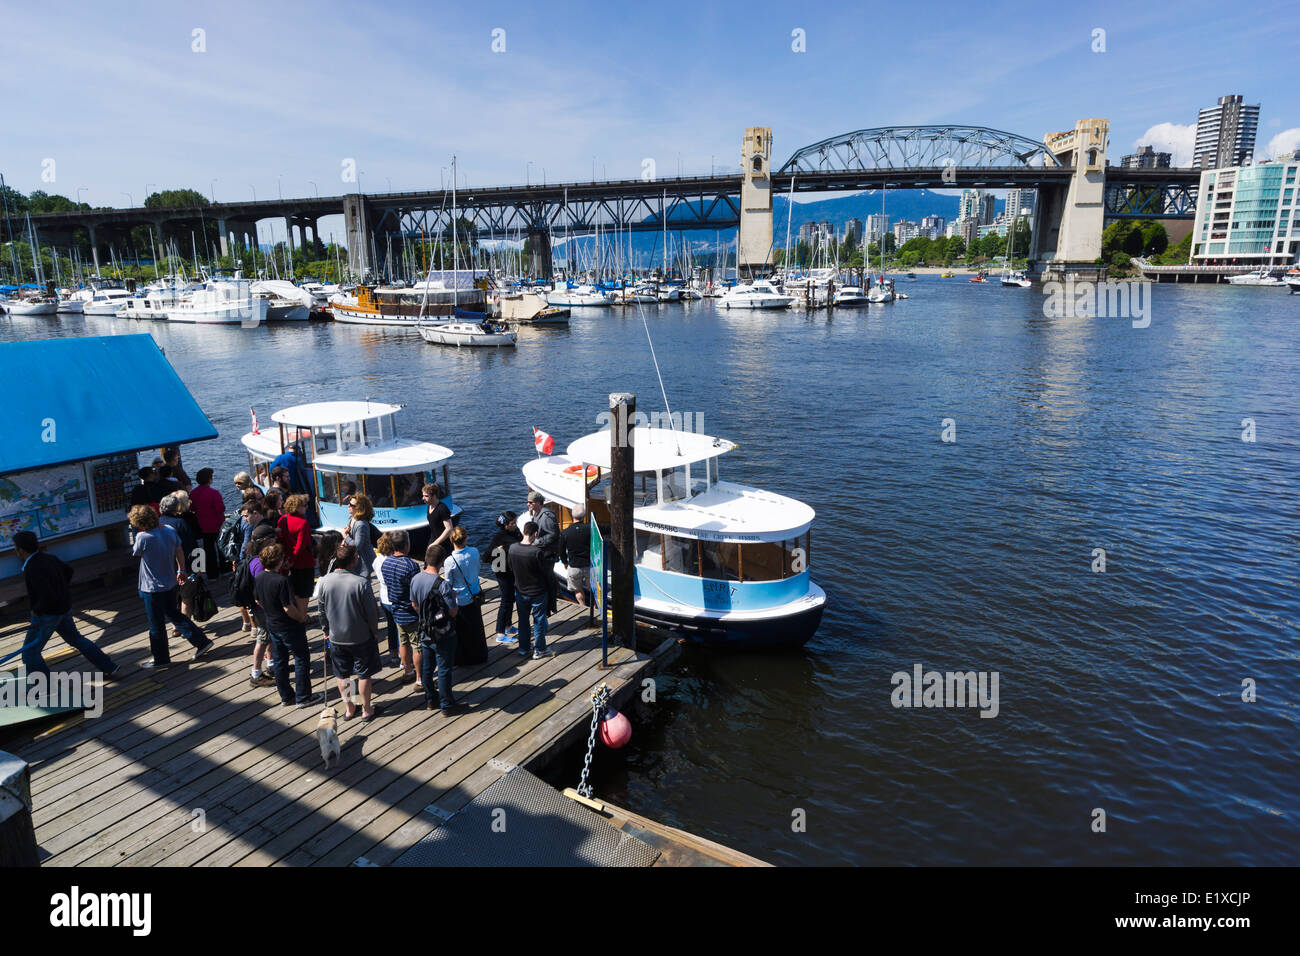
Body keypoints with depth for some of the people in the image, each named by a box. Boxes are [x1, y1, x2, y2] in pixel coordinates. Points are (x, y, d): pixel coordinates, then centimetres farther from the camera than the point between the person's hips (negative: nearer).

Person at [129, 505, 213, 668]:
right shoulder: (169, 530, -6)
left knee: (156, 625, 9)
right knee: (174, 615, 24)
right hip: (171, 584, 7)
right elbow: (179, 552, 6)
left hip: (153, 589, -7)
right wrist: (181, 571, 19)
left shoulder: (143, 537, -25)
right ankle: (202, 642, 24)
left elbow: (136, 553, -4)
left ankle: (161, 659, 24)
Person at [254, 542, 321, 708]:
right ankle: (303, 697, 13)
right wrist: (301, 617, -9)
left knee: (279, 661, 16)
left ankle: (286, 697, 27)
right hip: (290, 627, -8)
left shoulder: (259, 578, -3)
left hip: (272, 625, 8)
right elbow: (288, 608, -25)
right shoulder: (281, 581, -28)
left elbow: (258, 601, 10)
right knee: (302, 659, 7)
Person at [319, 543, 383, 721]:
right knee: (364, 674, 13)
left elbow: (322, 610, 2)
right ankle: (366, 710, 24)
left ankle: (348, 708, 33)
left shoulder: (324, 581, -11)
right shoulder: (361, 583, -23)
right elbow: (371, 612, -15)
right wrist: (375, 631, 2)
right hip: (361, 637, -3)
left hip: (336, 638, 4)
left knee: (342, 674, 19)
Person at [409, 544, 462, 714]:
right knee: (444, 669, 6)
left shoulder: (415, 579, -5)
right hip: (443, 635, -6)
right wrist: (453, 597, -3)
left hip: (425, 632, 6)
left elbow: (414, 605, 8)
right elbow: (453, 612, -20)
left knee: (426, 667, 19)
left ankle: (430, 699, 33)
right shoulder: (443, 584, -26)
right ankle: (446, 705, 17)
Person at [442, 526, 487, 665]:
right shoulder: (475, 552, -14)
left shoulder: (450, 561, -25)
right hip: (474, 597, 4)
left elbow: (448, 584, -14)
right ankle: (479, 656, 36)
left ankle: (462, 659, 29)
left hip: (459, 601, -4)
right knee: (476, 627, 21)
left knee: (460, 631, 15)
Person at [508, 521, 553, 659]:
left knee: (523, 620, 20)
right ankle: (539, 649, 22)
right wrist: (553, 574, 5)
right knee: (539, 621, 12)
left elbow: (511, 568, 5)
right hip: (537, 592, -5)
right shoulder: (536, 551, -26)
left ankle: (524, 648, 30)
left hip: (520, 591, 5)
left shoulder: (512, 548, -10)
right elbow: (547, 572, -16)